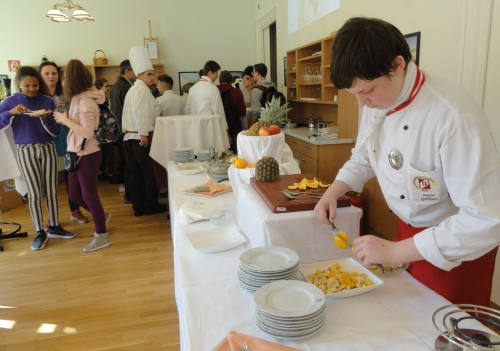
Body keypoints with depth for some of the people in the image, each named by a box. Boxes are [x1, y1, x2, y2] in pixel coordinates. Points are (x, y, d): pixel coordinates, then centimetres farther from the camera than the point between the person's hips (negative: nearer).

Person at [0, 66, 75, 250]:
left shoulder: (47, 101, 0)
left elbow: (55, 131, -2)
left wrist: (45, 118, -19)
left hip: (48, 149, 2)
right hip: (26, 151, -1)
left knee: (51, 191, 7)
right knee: (34, 193, 1)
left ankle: (55, 227, 20)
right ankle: (40, 232, 12)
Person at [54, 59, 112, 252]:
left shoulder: (85, 101, -19)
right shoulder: (80, 98, 7)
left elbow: (87, 131, -26)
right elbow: (80, 123, 8)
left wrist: (65, 120, -16)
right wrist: (66, 118, -2)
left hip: (87, 154, -9)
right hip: (77, 153, 9)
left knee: (89, 195, 2)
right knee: (75, 194, 17)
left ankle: (102, 236, 16)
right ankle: (101, 216, 38)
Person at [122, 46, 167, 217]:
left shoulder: (133, 89, 21)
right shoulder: (142, 89, -10)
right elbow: (140, 112, -21)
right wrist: (143, 134, -22)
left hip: (130, 136, 9)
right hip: (139, 137, -9)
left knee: (135, 173, 9)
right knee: (148, 172, 0)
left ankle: (138, 206, 15)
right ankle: (151, 205, 9)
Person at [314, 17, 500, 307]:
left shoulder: (456, 118, -32)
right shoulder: (377, 101, -8)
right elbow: (365, 158, 8)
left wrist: (395, 252, -31)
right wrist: (333, 192, -10)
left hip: (455, 245, -6)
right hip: (408, 228, 7)